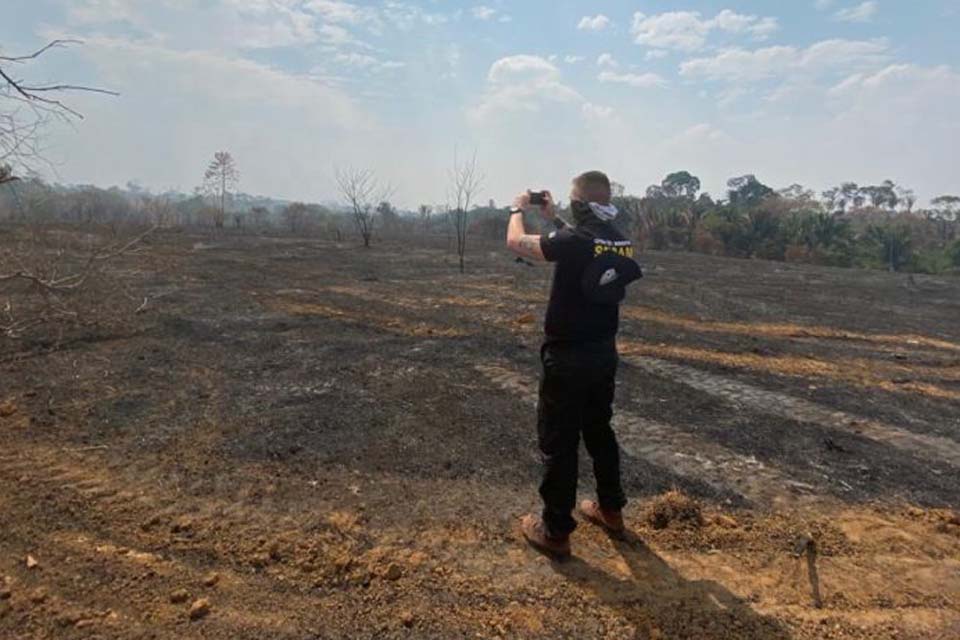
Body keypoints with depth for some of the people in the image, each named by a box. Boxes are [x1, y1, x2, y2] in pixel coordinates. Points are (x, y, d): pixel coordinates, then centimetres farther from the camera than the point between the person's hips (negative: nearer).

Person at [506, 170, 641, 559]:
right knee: (599, 432, 22)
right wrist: (553, 218, 25)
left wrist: (518, 209, 12)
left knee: (558, 443, 4)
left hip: (567, 359, -7)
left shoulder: (573, 240, -21)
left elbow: (516, 242, -7)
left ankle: (555, 531, 15)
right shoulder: (621, 243, 1)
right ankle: (610, 509, 37)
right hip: (604, 355, 7)